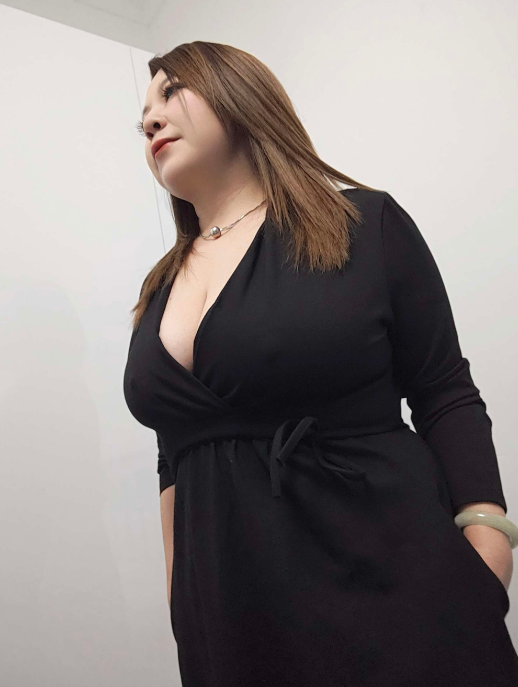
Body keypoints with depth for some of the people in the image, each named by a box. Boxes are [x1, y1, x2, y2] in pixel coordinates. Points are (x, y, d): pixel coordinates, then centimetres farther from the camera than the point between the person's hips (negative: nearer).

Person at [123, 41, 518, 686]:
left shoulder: (366, 223, -6)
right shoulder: (158, 291, 8)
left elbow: (446, 398, -4)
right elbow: (176, 456, 10)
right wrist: (180, 597, 11)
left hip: (388, 584, -3)